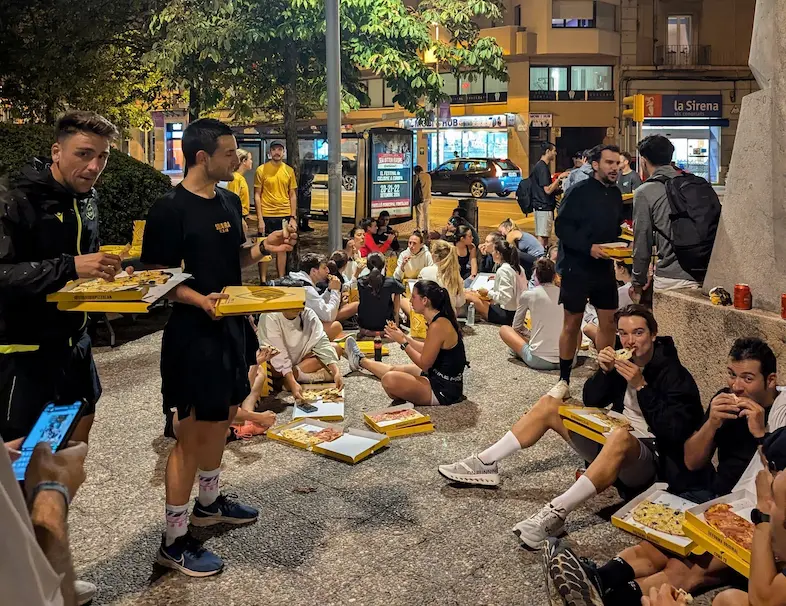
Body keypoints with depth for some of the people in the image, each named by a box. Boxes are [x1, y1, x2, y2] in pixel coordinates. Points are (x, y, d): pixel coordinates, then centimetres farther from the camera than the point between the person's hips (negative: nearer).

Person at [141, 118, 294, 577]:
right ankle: (174, 540, 13)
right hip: (193, 331, -8)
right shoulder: (171, 209, -16)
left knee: (223, 417, 19)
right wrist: (199, 300, -31)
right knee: (193, 430, -1)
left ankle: (208, 503, 40)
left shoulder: (229, 201, 8)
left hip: (230, 325, 8)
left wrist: (263, 248, -1)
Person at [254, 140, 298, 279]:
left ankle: (281, 280, 20)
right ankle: (263, 280, 13)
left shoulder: (289, 170, 5)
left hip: (284, 216, 3)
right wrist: (260, 219, -10)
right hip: (266, 215, -2)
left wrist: (293, 218, 1)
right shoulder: (261, 170, -3)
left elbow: (293, 195, 8)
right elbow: (257, 195, -3)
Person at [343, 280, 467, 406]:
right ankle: (361, 360, 52)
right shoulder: (442, 319, 5)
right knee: (394, 370, 26)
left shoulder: (438, 326, -24)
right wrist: (404, 337, 9)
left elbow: (424, 364, -19)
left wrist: (403, 342, -11)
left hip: (444, 390, -10)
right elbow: (427, 351, 12)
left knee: (390, 379, -24)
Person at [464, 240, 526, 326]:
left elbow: (504, 297, -23)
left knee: (469, 296, -14)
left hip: (508, 314, -9)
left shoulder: (503, 270, -18)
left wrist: (488, 293, -9)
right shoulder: (518, 268, 8)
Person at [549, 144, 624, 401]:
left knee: (609, 322, 8)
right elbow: (562, 227, -16)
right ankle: (564, 380, 13)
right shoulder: (579, 191, -12)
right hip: (577, 267, -6)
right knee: (572, 323, 2)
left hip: (605, 268, 6)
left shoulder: (615, 194, 9)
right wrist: (588, 247, -25)